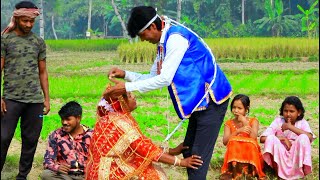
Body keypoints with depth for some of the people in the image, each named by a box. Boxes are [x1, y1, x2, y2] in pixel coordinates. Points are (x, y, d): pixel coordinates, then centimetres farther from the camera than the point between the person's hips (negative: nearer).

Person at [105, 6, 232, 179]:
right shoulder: (163, 43, 11)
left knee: (199, 156, -10)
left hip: (211, 100, -10)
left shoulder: (176, 37, -20)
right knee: (188, 152, 15)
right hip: (200, 101, 10)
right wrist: (125, 74, 2)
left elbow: (165, 79, -23)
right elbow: (153, 78, 16)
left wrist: (127, 87, -20)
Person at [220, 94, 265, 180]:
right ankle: (234, 170, -38)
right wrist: (238, 131, -21)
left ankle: (248, 171, -39)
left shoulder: (253, 121, 5)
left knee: (250, 142, -31)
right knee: (233, 141, -27)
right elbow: (225, 141, -9)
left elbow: (253, 138, -15)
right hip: (234, 155, 1)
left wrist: (245, 122, -13)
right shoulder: (229, 123, 8)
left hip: (250, 155, -1)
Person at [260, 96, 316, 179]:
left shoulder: (302, 123, -3)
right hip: (280, 156, 0)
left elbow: (310, 137, -24)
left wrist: (291, 127, -24)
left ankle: (299, 171, -17)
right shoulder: (278, 121, -2)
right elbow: (262, 139, -12)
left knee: (303, 138, -26)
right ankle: (280, 171, -21)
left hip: (297, 156, 0)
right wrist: (282, 138, -20)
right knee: (271, 138, -25)